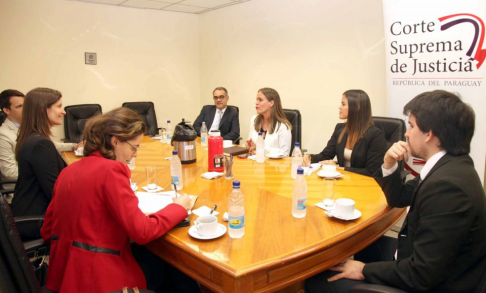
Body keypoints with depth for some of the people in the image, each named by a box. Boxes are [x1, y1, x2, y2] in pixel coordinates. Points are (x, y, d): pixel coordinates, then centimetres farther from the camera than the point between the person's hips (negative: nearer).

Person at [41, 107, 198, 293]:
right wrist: (178, 207, -5)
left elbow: (48, 232, 13)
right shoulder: (111, 170, -18)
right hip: (98, 278, -8)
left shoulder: (69, 171, 8)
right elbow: (142, 232, -19)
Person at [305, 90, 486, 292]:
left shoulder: (448, 185, -30)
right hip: (425, 271, 9)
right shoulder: (448, 166, -1)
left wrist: (364, 270, -14)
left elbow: (422, 275, -27)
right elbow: (398, 199, 13)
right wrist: (389, 164, -5)